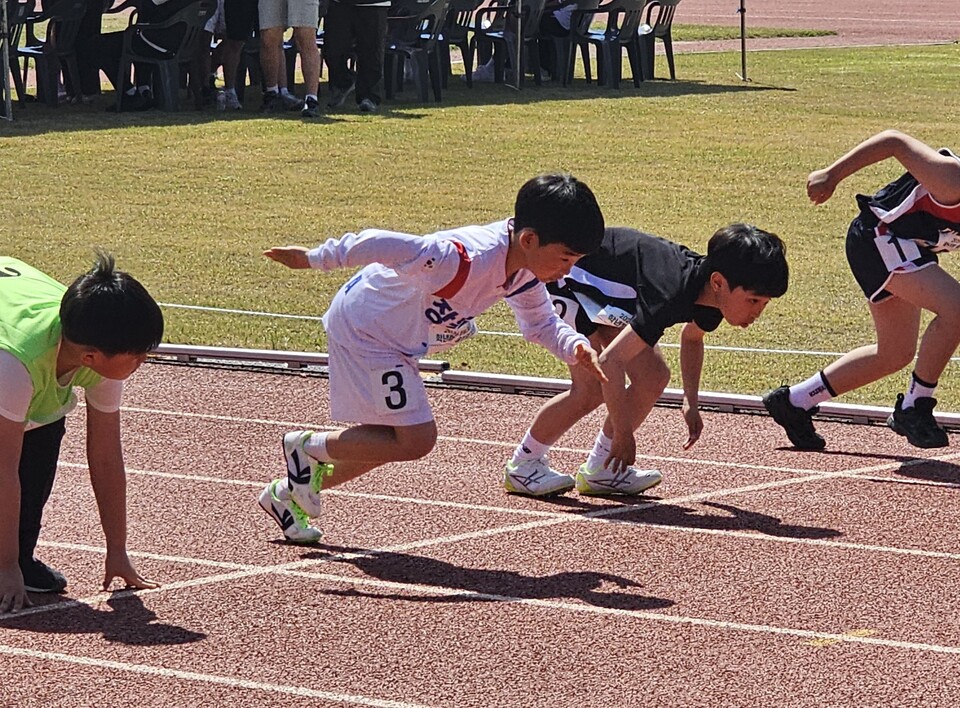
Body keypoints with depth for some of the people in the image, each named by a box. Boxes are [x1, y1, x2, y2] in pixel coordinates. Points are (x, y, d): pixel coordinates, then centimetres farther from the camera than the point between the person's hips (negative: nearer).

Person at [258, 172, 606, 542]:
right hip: (364, 328, -9)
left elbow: (541, 323, 4)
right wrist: (314, 259, -25)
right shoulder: (466, 259, -38)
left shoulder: (525, 270, -10)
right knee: (416, 439, -11)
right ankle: (306, 447, 7)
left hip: (396, 338, 9)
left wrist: (574, 346, -17)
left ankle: (287, 495, 29)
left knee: (393, 441, 15)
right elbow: (378, 244, -35)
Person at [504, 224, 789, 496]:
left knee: (653, 378, -1)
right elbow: (610, 361, -40)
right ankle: (522, 464, 1)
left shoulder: (711, 293, -13)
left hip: (606, 293, 9)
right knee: (591, 388, -17)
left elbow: (691, 337, 13)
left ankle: (599, 469, 11)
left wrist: (691, 402, 4)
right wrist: (623, 433, -30)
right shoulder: (672, 294, -41)